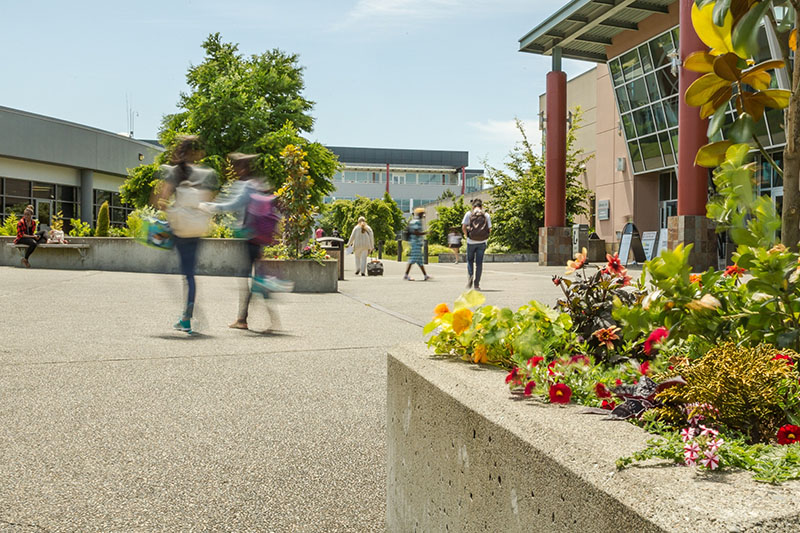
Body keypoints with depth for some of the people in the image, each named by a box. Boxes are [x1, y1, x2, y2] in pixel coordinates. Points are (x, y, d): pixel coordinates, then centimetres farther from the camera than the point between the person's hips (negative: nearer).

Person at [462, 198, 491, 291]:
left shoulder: (468, 214, 0)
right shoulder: (486, 215, 4)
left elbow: (464, 227, -6)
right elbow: (489, 229, 0)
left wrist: (467, 236, 9)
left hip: (471, 241, -1)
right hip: (482, 242, 1)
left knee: (470, 260, 17)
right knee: (479, 262, 6)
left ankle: (470, 275, -8)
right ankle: (476, 284, 5)